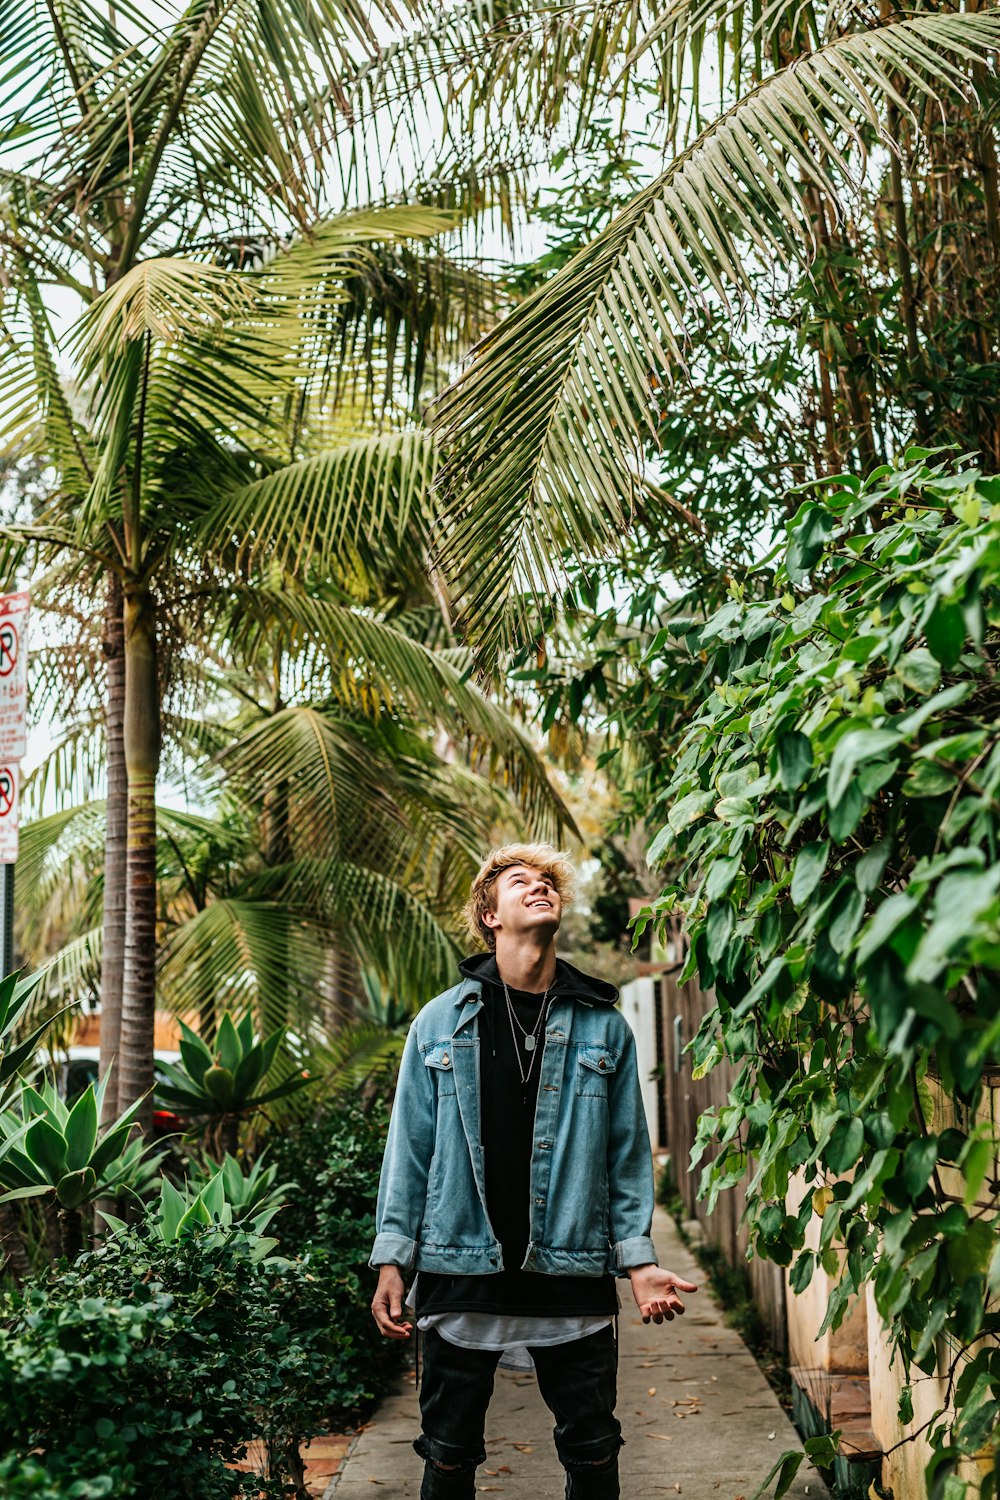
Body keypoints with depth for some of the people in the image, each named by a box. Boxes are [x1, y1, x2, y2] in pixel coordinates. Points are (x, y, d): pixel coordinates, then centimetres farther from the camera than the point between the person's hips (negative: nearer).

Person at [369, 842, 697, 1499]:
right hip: (462, 1273, 0)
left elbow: (627, 1155, 6)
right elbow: (410, 1149, 4)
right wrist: (392, 1258, -1)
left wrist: (639, 1259, -2)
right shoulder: (441, 1021, 3)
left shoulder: (604, 1027, 5)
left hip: (574, 1275, 1)